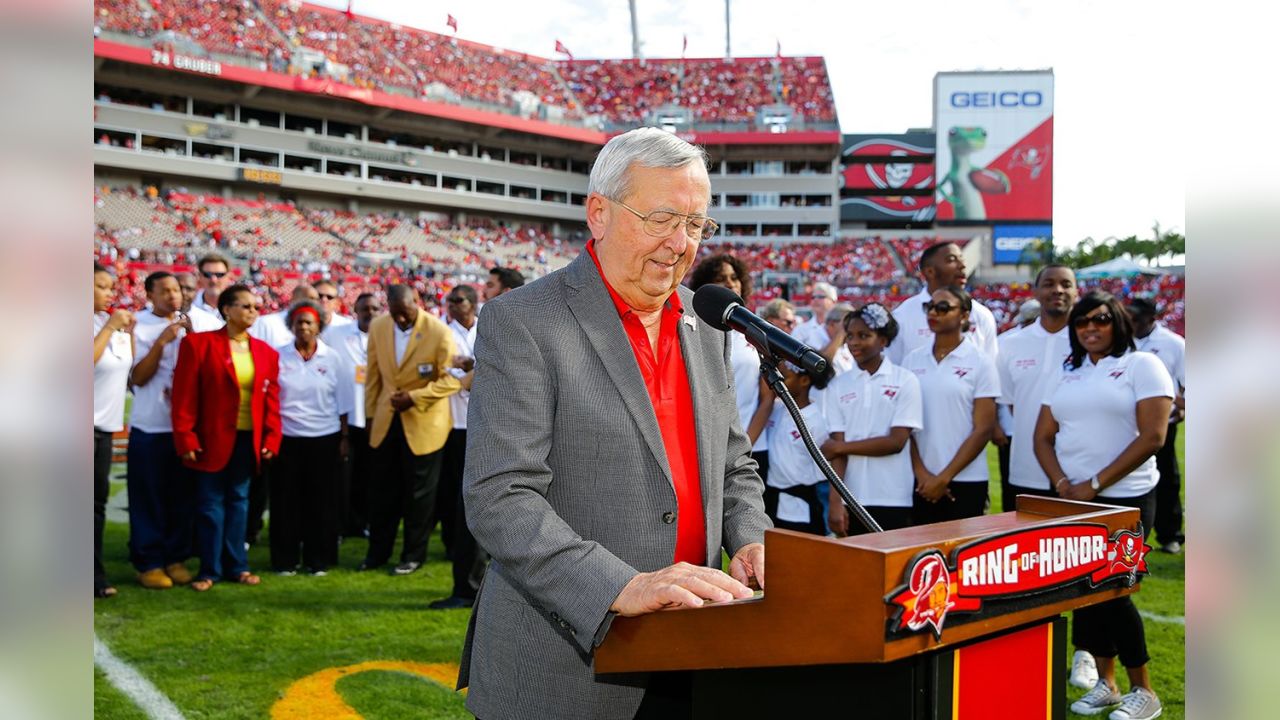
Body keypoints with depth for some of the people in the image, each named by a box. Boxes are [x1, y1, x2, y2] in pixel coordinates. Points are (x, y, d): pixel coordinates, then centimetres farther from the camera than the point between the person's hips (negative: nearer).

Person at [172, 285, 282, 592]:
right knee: (210, 503, 4)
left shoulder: (266, 352, 7)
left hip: (248, 439, 4)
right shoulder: (198, 344, -5)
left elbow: (271, 400, 7)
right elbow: (185, 396, -8)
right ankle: (210, 569, 14)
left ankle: (236, 565, 20)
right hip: (212, 439, -4)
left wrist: (271, 439, -1)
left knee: (238, 500, 12)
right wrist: (186, 439, -12)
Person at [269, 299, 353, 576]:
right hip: (286, 438, 0)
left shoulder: (333, 359, 2)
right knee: (286, 500, 5)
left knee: (321, 501, 5)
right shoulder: (278, 356, 1)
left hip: (324, 439, 0)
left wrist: (344, 437, 2)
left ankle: (318, 559, 16)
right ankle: (284, 560, 16)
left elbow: (342, 403, 5)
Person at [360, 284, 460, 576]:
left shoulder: (440, 332, -15)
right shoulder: (378, 327, 0)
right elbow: (373, 374, 7)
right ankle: (378, 551, 26)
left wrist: (414, 397, -19)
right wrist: (371, 414, 9)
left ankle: (414, 555, 20)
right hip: (386, 421, 4)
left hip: (423, 423, -4)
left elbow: (452, 379, -14)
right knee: (382, 490, 11)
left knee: (418, 492, 7)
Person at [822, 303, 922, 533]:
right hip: (851, 500, 2)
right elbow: (837, 446, 1)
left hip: (894, 501, -2)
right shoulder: (838, 386, 6)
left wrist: (840, 447, -4)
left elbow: (896, 441, -7)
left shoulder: (905, 382, 0)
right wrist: (835, 500, -9)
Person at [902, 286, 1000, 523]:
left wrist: (944, 477, -9)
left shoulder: (980, 363, -2)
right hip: (920, 483, 3)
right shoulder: (912, 360, 7)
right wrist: (921, 473, -5)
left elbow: (983, 430, -5)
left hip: (966, 481, -3)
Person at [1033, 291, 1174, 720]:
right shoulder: (1067, 375, 12)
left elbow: (1152, 437, -13)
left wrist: (1094, 484, -15)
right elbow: (1043, 436, 10)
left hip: (1124, 500, -5)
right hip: (1071, 501, 5)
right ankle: (1105, 683, 21)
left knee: (1112, 591, -4)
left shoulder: (1142, 365, -4)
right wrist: (1063, 484, -8)